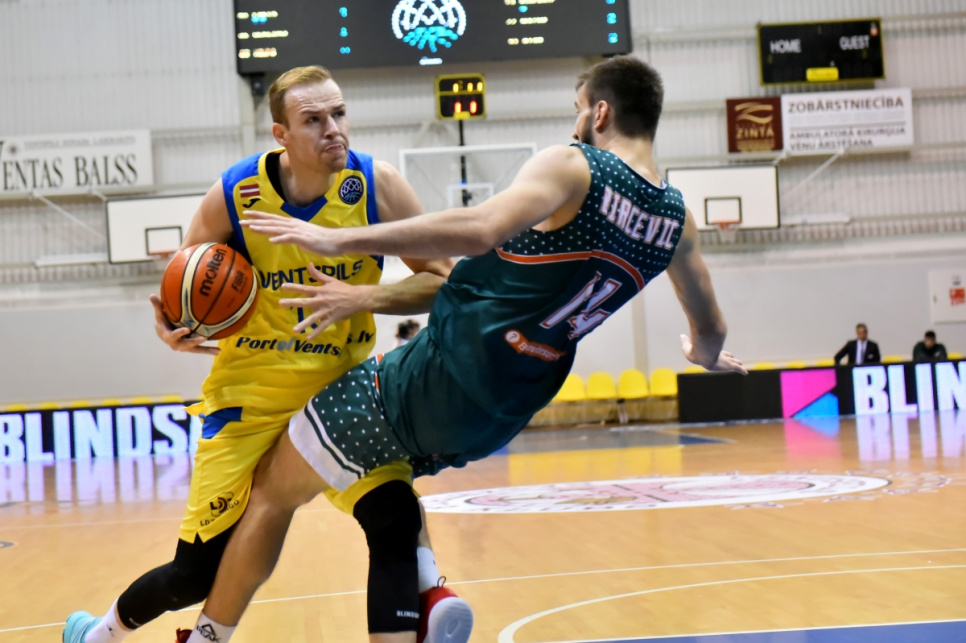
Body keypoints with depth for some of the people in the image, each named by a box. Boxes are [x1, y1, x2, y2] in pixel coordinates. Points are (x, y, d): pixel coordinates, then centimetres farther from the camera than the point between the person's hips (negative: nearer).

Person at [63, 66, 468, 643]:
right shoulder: (232, 197, -14)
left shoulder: (377, 187, -13)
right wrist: (173, 329, -21)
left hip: (344, 383, 1)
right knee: (199, 571, 3)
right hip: (252, 395, -1)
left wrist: (364, 298, -26)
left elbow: (442, 280, -10)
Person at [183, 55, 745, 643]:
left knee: (272, 496, 11)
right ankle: (426, 591, 18)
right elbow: (711, 331, 21)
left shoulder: (572, 167, -11)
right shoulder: (676, 220, 7)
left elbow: (480, 229, -29)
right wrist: (708, 355, 46)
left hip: (436, 377, -6)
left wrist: (339, 240, -29)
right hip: (496, 421, 6)